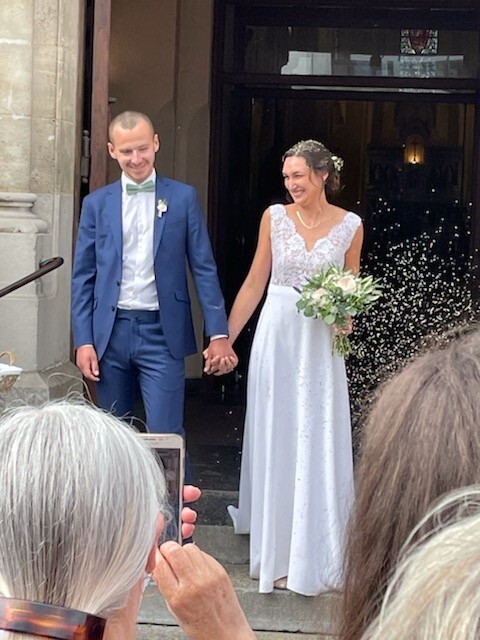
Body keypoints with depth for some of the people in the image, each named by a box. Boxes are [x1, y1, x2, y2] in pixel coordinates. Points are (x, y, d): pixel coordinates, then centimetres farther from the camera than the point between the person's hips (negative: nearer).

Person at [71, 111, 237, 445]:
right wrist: (83, 340, 0)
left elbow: (204, 269, 2)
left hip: (162, 333, -2)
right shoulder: (96, 203, 7)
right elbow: (83, 277, 8)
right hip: (110, 333, 2)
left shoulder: (183, 198, 3)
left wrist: (219, 333, -4)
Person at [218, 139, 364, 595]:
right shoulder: (275, 217, 2)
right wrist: (225, 337, 3)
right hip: (276, 336, 1)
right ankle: (278, 552, 21)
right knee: (275, 441, 7)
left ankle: (313, 554, 15)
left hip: (321, 343, -1)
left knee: (318, 444, 1)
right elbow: (255, 283, 5)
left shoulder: (349, 225, 1)